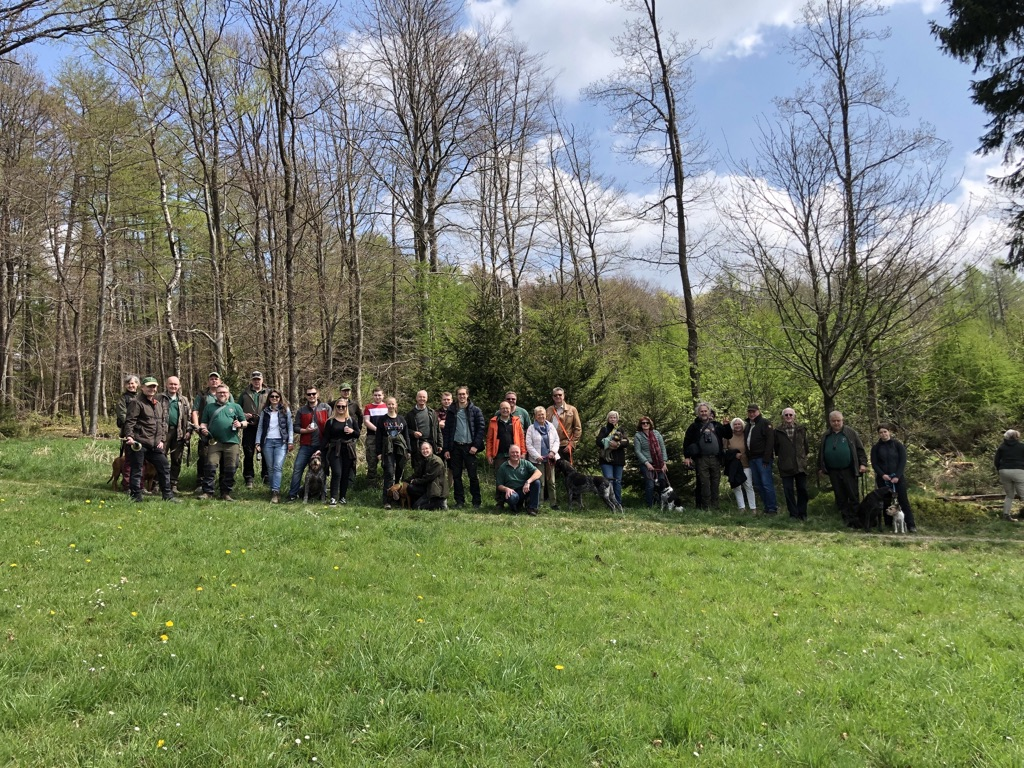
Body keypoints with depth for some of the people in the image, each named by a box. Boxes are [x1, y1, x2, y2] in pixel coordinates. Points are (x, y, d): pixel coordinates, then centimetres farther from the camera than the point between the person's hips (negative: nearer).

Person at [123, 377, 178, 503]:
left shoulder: (159, 403, 17)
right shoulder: (136, 402, -6)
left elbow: (163, 422, 19)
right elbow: (129, 421, -12)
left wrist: (162, 440, 10)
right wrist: (129, 436, -25)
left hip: (155, 444, 7)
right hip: (139, 443, -7)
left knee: (164, 467, 7)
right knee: (137, 470, 1)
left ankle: (168, 495, 15)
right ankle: (136, 496, 10)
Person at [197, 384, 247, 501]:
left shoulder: (235, 407, 17)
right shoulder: (210, 407, 19)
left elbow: (245, 422, 16)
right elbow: (203, 422, 18)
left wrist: (240, 424, -6)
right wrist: (202, 428, -3)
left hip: (232, 442, 0)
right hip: (214, 442, 0)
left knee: (230, 469, 0)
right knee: (210, 466, -10)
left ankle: (226, 493, 10)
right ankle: (207, 492, -4)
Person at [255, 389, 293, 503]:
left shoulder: (285, 410, 7)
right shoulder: (265, 411, 13)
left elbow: (290, 426, 5)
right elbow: (260, 427, 12)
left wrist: (290, 442, -2)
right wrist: (258, 442, 4)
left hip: (281, 442, -3)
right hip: (267, 442, 3)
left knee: (278, 467, -14)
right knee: (270, 468, 4)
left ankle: (275, 492, -20)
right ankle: (274, 491, 11)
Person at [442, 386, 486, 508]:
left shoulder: (475, 411, 1)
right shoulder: (452, 411, 9)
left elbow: (481, 428, -3)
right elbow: (446, 430, 8)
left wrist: (476, 445, -12)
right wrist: (446, 449, 1)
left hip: (469, 447, -3)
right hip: (455, 447, 3)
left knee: (473, 475, -1)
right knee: (456, 475, 6)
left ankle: (476, 502, 6)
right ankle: (459, 501, 15)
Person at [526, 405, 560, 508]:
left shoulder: (551, 426, 11)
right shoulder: (531, 428, 1)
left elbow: (557, 441, 10)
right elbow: (529, 444, -4)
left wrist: (553, 451, -7)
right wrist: (537, 456, -11)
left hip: (550, 458, 3)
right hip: (538, 459, -3)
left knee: (551, 482, 4)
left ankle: (553, 503, 9)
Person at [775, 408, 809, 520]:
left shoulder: (801, 429, 7)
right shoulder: (778, 431, 2)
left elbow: (805, 444, 13)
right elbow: (776, 447, 10)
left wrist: (804, 456, 13)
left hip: (800, 464, 1)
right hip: (786, 465, -1)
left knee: (802, 489, 5)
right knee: (788, 490, 0)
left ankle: (802, 513, 15)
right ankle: (793, 514, 8)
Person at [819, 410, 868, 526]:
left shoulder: (850, 432, 1)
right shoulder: (826, 436, 11)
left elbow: (860, 449, -1)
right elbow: (821, 453, 18)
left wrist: (863, 463, -8)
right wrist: (821, 467, 15)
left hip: (849, 470, -3)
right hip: (833, 472, 4)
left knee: (853, 496, 0)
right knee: (840, 497, 8)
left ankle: (855, 519, 6)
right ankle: (846, 519, 16)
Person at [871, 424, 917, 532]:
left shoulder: (898, 445, 2)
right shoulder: (876, 447, 5)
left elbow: (903, 461, -3)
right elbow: (874, 463, 3)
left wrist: (897, 476, -12)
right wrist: (882, 474, -12)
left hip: (898, 478, -1)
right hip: (882, 479, 1)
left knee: (903, 500, -4)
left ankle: (910, 525, -1)